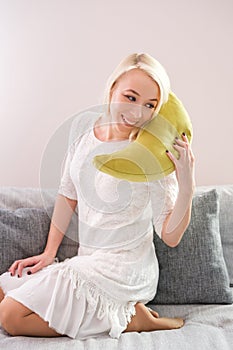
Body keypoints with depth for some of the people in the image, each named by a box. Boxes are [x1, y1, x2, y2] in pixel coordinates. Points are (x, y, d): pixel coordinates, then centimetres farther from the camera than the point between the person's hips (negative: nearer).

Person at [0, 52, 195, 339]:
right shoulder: (85, 127, -2)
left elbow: (170, 237, -15)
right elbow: (68, 195, 9)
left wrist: (187, 184, -30)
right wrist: (49, 252, 10)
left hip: (123, 270, -7)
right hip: (87, 261, 7)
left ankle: (127, 318, -3)